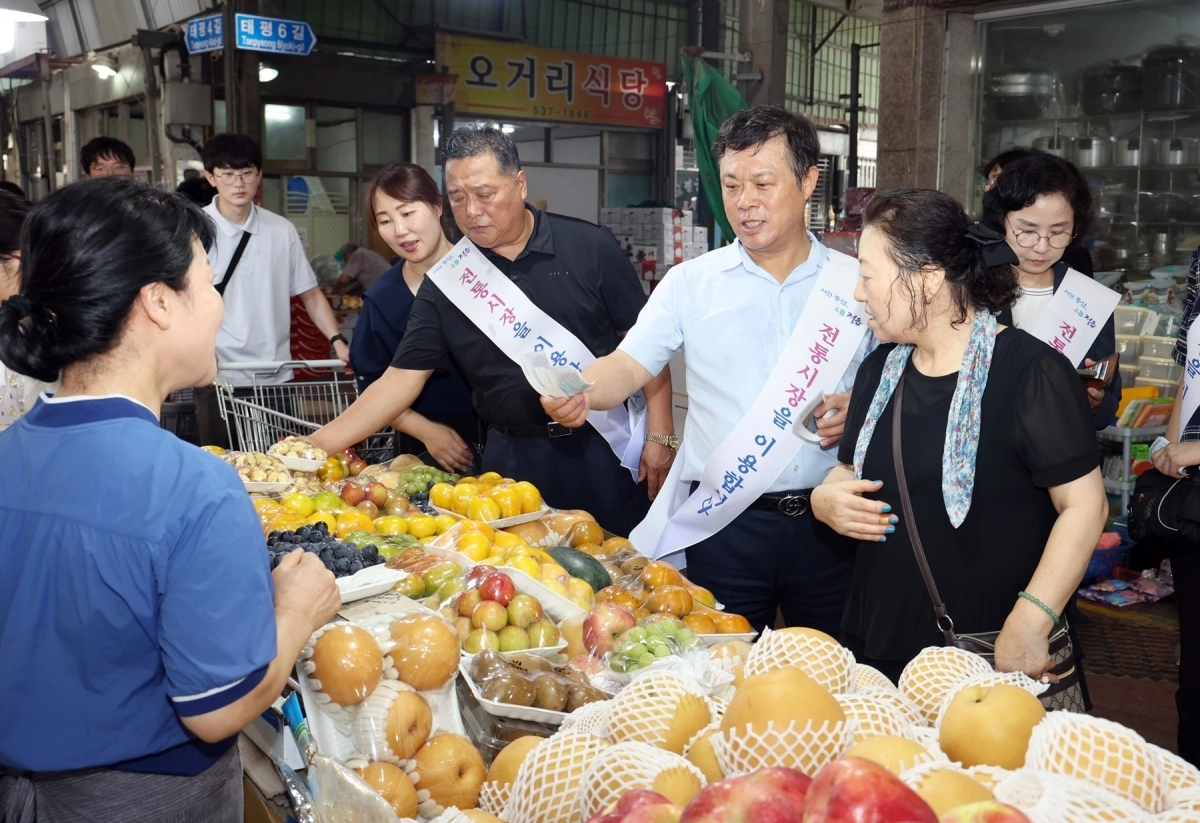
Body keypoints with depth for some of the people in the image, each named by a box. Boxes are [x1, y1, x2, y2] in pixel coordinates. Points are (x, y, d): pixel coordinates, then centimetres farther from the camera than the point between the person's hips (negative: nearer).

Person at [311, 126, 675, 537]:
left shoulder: (589, 247, -5)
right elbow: (401, 379, -1)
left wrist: (659, 436, -7)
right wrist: (319, 444, -11)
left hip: (604, 448, -1)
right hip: (514, 457, 2)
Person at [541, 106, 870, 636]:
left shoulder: (857, 283, 4)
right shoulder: (691, 283, 3)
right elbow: (628, 365, -5)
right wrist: (580, 391, -25)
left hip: (828, 524, 1)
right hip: (726, 524, 0)